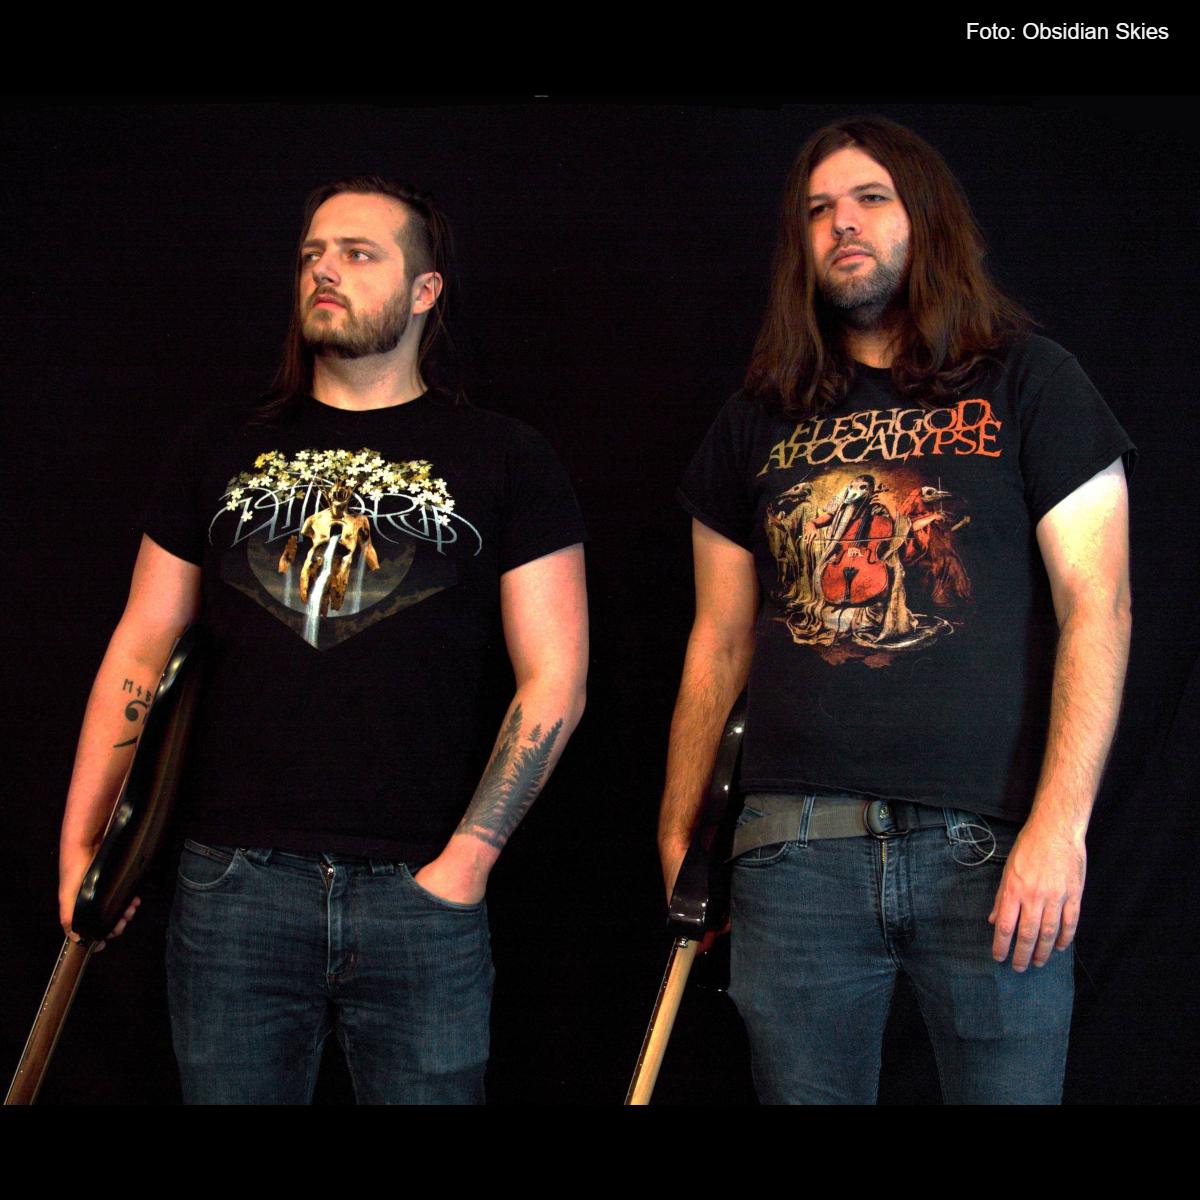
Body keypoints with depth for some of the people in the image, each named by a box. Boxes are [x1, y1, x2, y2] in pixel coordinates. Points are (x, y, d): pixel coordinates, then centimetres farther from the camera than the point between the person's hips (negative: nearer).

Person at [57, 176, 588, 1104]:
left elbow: (554, 681, 0)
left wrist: (466, 861, -8)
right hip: (231, 888, 2)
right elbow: (139, 655, 12)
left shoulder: (505, 461, 4)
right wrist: (80, 843, 4)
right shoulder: (220, 451, 11)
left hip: (424, 894, -2)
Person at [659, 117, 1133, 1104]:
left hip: (989, 847, -2)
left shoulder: (1028, 383, 5)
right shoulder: (761, 419, 15)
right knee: (800, 1092, 7)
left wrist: (1059, 825, -12)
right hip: (794, 849, 3)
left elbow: (1097, 604, -2)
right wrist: (677, 837, 10)